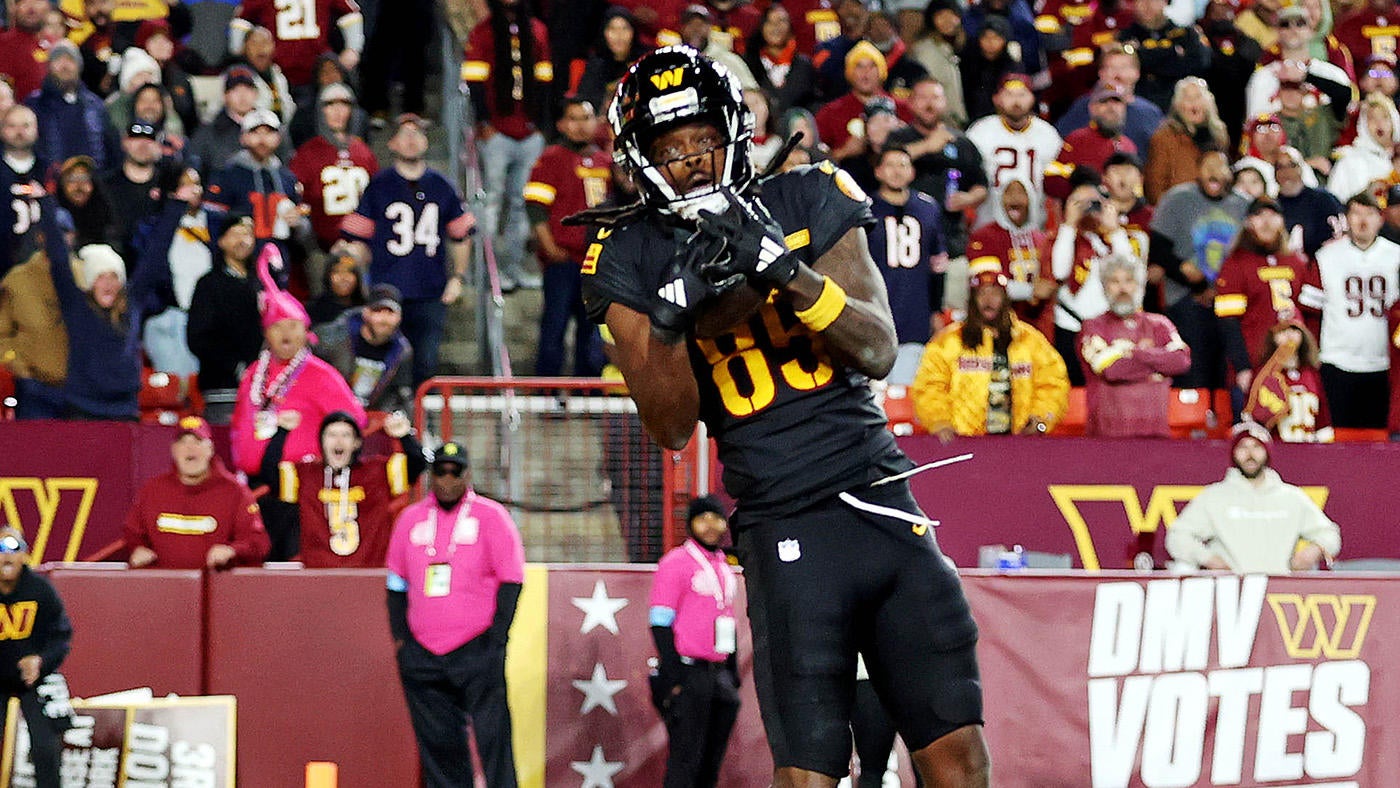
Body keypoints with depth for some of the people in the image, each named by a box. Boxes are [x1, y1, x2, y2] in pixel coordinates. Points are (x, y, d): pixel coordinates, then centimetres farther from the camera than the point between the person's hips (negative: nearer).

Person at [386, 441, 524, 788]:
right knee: (437, 743, 3)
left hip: (478, 652, -4)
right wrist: (399, 636, 10)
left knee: (493, 739, -10)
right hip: (422, 655, 4)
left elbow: (511, 581, 0)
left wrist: (495, 639, -8)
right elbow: (397, 583, 19)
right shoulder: (411, 519, 13)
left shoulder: (491, 516, 2)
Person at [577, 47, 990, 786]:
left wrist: (781, 268, -17)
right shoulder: (633, 260, 1)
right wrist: (675, 311, -21)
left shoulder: (806, 204, 4)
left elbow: (878, 350, -3)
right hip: (786, 528, -3)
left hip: (883, 502, 3)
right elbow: (671, 426, -5)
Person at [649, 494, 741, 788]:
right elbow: (660, 623, -9)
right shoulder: (676, 562, -4)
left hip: (719, 673, 7)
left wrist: (733, 675, 18)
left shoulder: (725, 569, 18)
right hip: (688, 673, -7)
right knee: (686, 763, -11)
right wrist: (672, 678, -16)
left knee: (710, 764, 8)